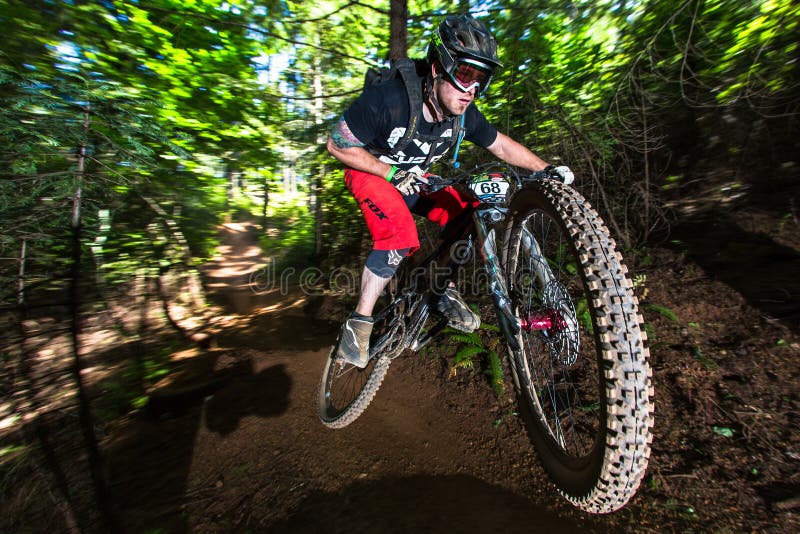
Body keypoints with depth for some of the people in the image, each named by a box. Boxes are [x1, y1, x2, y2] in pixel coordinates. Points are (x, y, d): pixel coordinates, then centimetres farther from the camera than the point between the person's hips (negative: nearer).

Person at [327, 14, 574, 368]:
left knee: (468, 213, -14)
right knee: (400, 236, -32)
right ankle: (359, 322, -16)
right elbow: (338, 145, -20)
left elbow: (501, 145, 1)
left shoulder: (464, 113, -13)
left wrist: (546, 169, -8)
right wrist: (393, 173, -25)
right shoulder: (388, 99, -29)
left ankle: (447, 293, 1)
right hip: (370, 171, -5)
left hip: (414, 178, 5)